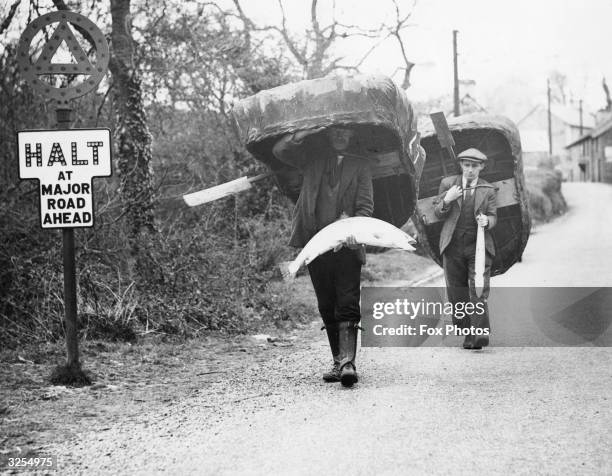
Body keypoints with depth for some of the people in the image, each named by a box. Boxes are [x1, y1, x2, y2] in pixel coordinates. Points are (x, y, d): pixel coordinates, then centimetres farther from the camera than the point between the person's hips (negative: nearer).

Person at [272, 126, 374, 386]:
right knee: (327, 308, 6)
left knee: (347, 305, -13)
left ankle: (348, 362, -21)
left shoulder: (359, 166, 12)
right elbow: (279, 150, 4)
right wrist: (303, 135, -11)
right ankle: (338, 362, 13)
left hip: (347, 245, -2)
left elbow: (366, 204, 3)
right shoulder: (313, 159, 15)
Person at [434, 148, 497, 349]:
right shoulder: (448, 184, 8)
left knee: (478, 291, -14)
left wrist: (487, 221, -18)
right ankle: (466, 331, 17)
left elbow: (493, 217, 6)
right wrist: (446, 201, -13)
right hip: (453, 246, 2)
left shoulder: (489, 190, 7)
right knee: (456, 292, 6)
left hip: (478, 245, -2)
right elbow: (438, 214, 8)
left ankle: (480, 334, -20)